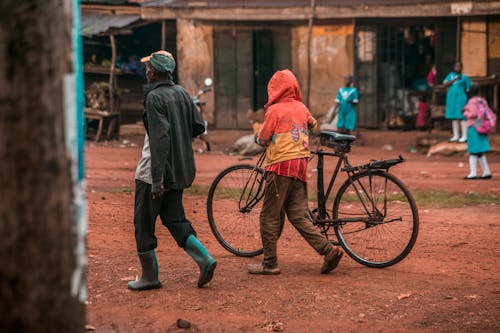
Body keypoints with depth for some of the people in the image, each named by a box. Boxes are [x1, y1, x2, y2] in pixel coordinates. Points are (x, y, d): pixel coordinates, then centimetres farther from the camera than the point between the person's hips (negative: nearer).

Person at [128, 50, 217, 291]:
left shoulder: (155, 97, -15)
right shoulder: (182, 93, 8)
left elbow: (160, 138, -23)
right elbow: (198, 127, 10)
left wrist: (157, 179, -25)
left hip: (154, 171, -8)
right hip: (179, 170, 8)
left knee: (144, 223, 4)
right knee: (174, 219, 15)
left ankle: (150, 277, 9)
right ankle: (205, 259, -2)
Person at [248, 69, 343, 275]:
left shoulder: (275, 110, -7)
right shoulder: (301, 108, 11)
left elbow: (263, 140, -3)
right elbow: (314, 126, 30)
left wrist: (258, 134, 19)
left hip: (281, 166, -6)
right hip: (301, 166, 6)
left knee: (269, 217, 2)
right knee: (298, 216, 9)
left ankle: (269, 264, 4)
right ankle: (329, 250, -2)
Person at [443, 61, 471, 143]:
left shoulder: (464, 77, 1)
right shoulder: (450, 75, 12)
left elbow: (468, 89, 2)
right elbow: (445, 84, -2)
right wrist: (455, 79, -13)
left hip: (461, 99, -4)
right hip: (451, 99, 4)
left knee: (462, 117, -8)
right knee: (454, 117, 7)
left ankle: (464, 136, -6)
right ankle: (456, 136, 13)